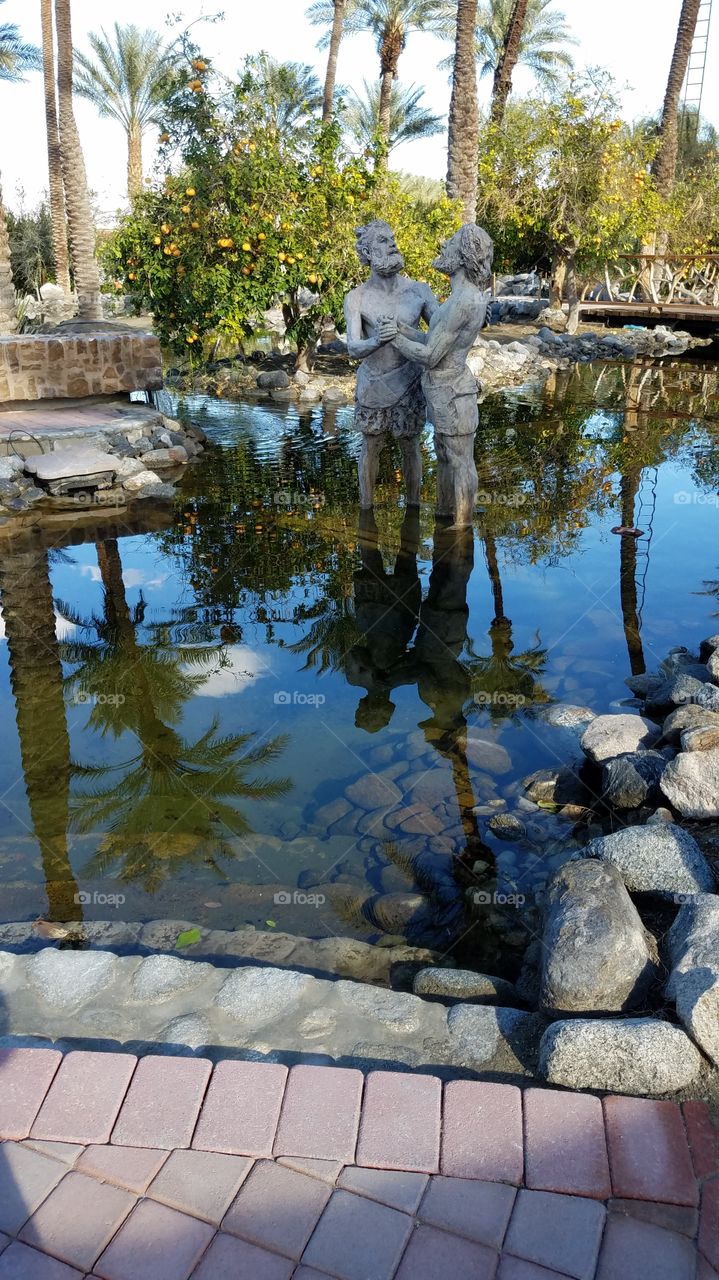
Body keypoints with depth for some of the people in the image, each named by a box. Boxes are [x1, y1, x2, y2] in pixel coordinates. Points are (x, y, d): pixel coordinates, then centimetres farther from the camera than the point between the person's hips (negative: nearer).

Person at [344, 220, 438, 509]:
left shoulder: (419, 290, -9)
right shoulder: (356, 298, -11)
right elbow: (354, 349, -20)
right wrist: (376, 340, -42)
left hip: (408, 384, 0)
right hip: (372, 384, 0)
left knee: (410, 448, 12)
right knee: (370, 448, 13)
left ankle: (413, 507, 30)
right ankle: (366, 508, 31)